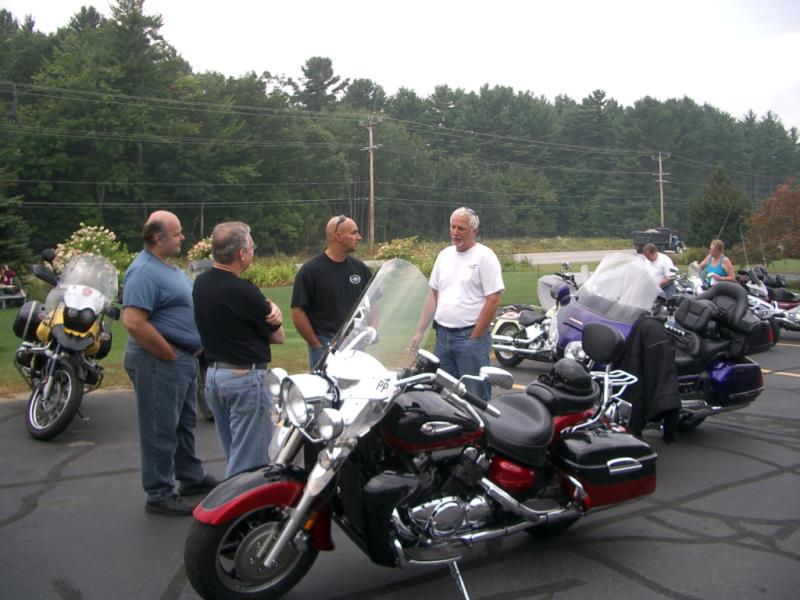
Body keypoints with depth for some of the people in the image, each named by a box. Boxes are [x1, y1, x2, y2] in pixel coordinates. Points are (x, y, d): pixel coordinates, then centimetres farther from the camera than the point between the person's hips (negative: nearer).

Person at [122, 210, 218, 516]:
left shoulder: (168, 266, 13)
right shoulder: (144, 271, -19)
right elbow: (133, 322, -28)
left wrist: (188, 352, 15)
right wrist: (170, 355, -21)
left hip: (184, 359, 10)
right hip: (158, 362, -10)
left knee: (185, 424, 21)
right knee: (162, 430, 0)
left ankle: (192, 478, 36)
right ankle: (160, 495, 11)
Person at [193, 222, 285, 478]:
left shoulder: (200, 283, 4)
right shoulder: (242, 292, -21)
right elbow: (278, 336, -9)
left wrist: (272, 308, -9)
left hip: (213, 374, 9)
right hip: (245, 377, -9)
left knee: (234, 454, 20)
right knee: (250, 461, 1)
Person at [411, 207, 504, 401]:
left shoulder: (484, 256, -7)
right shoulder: (444, 255, 12)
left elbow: (493, 300, -12)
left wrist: (474, 338, -12)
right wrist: (420, 332, 11)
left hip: (470, 336, -6)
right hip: (442, 335, 7)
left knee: (475, 395, -3)